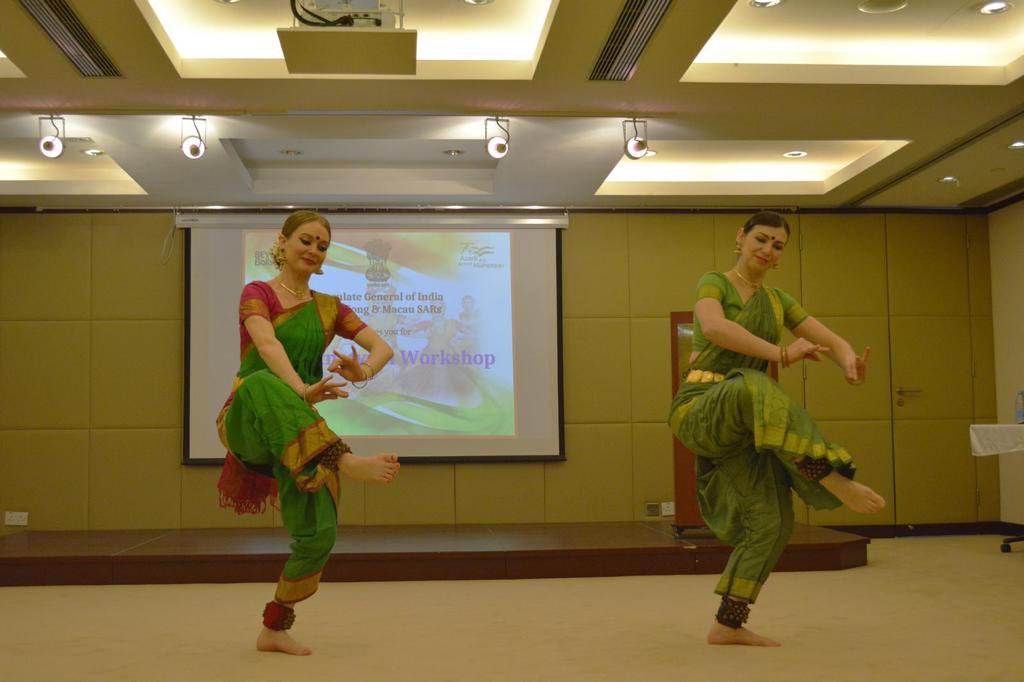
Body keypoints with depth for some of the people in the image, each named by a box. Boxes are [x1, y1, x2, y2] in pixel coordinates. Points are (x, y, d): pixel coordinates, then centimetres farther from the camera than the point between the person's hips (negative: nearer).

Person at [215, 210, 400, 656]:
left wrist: (364, 372, -20)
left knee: (319, 533, -13)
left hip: (298, 435, 4)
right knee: (261, 382, -40)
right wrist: (301, 390, -39)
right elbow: (267, 345, -19)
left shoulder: (328, 308, 15)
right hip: (245, 423, -4)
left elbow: (383, 346, 4)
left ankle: (273, 629, 9)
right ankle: (345, 462, -52)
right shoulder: (257, 293, 1)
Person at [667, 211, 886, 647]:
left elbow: (832, 340, 7)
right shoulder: (713, 284, -2)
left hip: (744, 427, 7)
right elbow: (713, 327, -26)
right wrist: (781, 354, -31)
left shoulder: (778, 302, 16)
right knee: (752, 386, -39)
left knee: (771, 522, -2)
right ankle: (835, 482, -39)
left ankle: (727, 626, 8)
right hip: (699, 409, -7)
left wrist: (849, 364, -18)